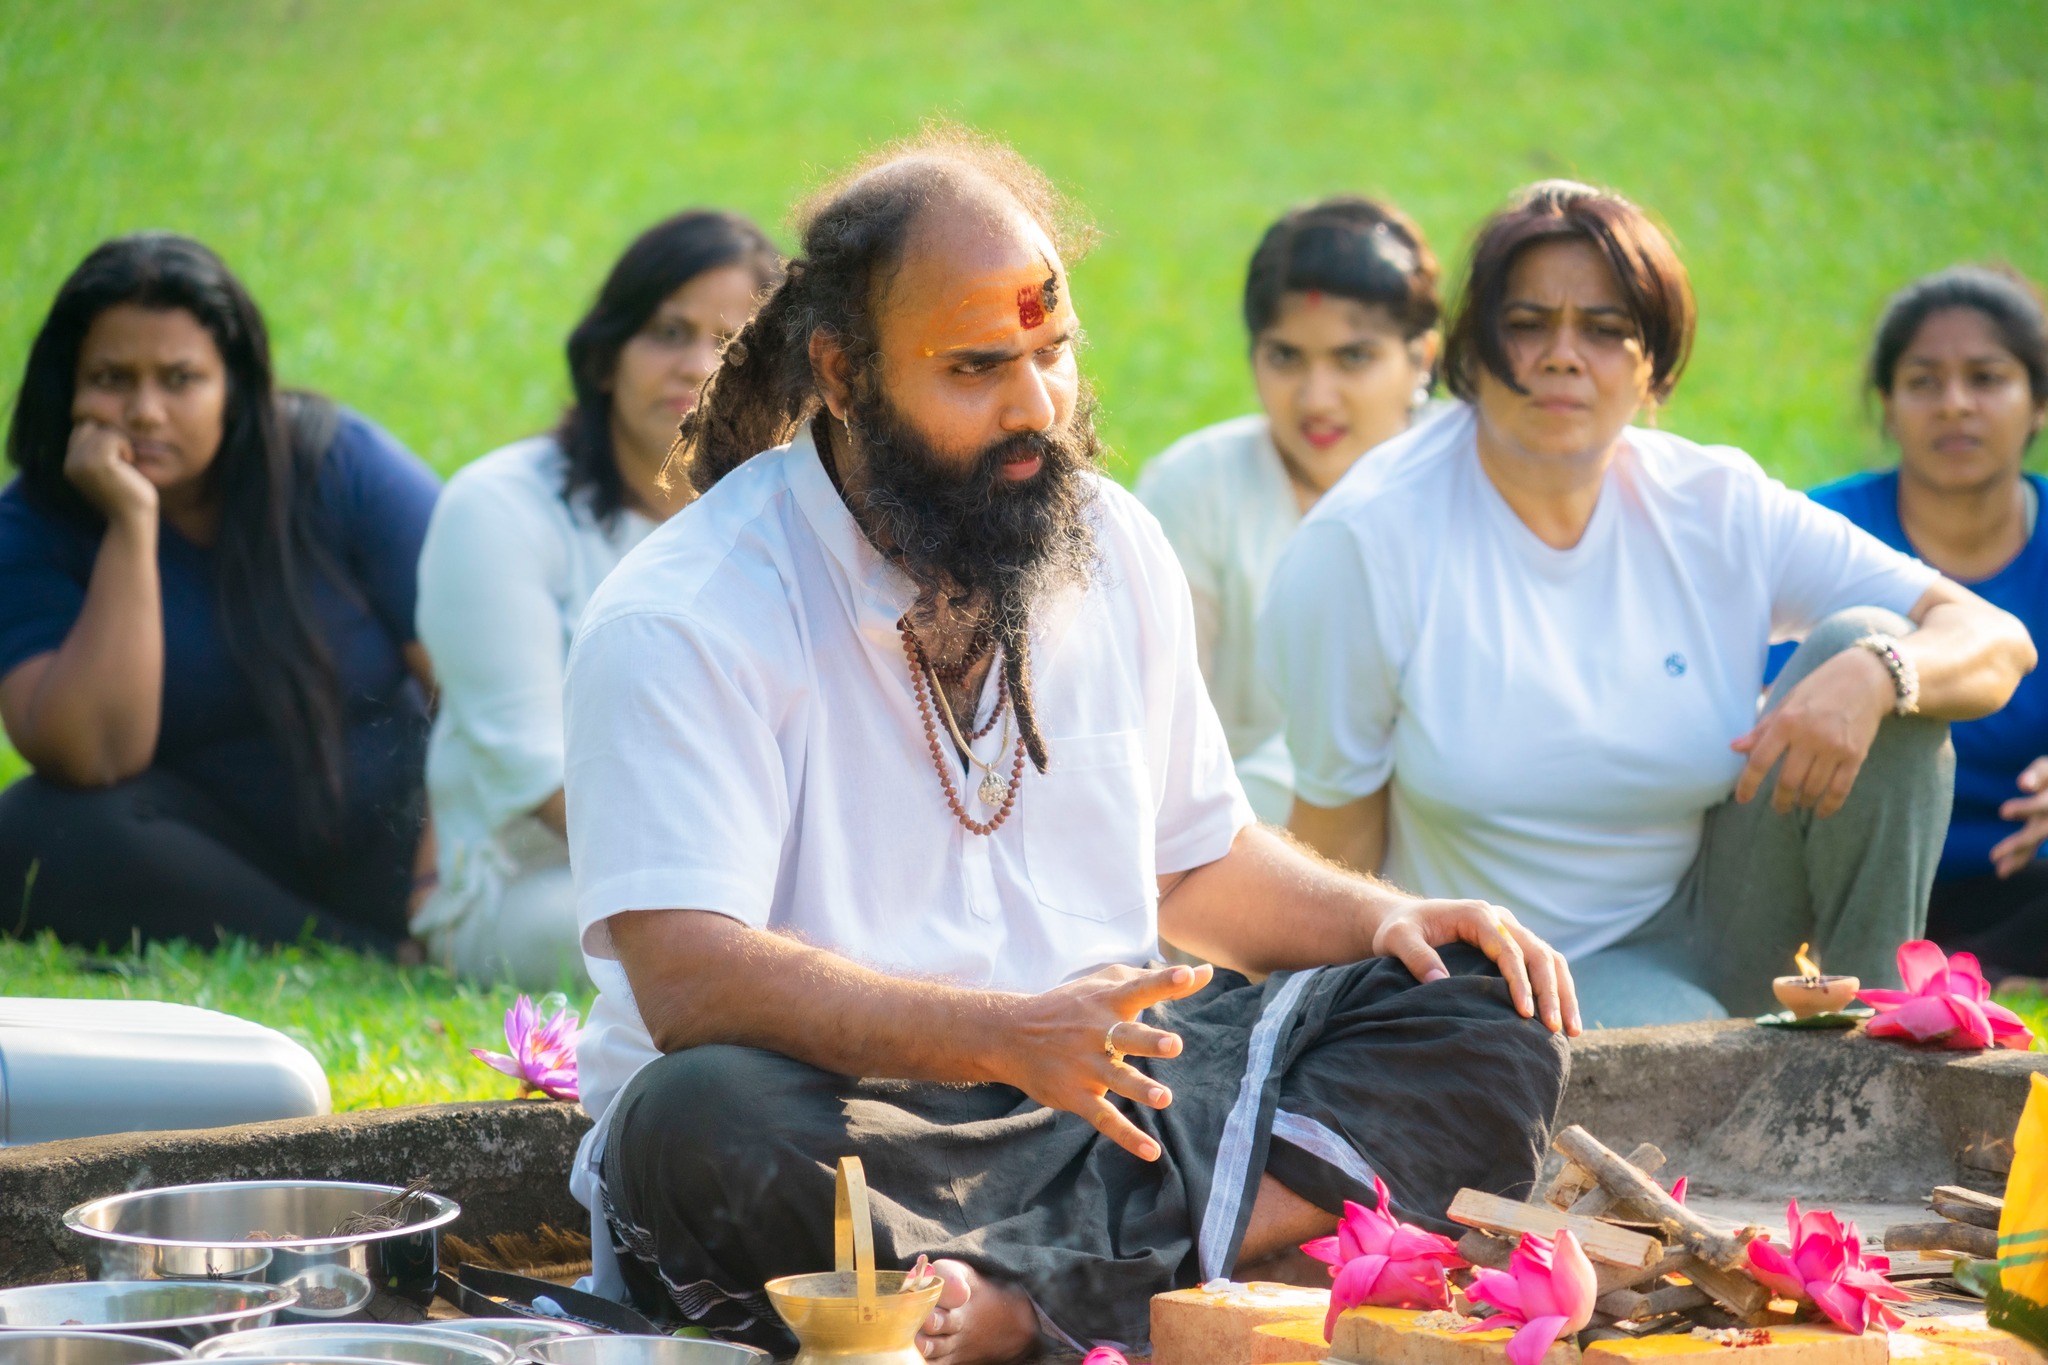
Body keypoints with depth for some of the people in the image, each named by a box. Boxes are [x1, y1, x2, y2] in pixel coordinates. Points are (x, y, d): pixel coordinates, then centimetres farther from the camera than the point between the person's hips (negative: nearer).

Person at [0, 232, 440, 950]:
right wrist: (132, 525, -27)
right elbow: (93, 758, -24)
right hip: (223, 856, 2)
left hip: (394, 837, -2)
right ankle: (378, 960, -29)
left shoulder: (343, 466, -9)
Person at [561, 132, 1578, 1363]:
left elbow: (1195, 855, 25)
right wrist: (1006, 1035, -36)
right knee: (701, 1124, -37)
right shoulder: (682, 621, -11)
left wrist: (1384, 919, 4)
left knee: (1482, 1014, -11)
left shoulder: (1115, 549, 11)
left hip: (1104, 1101, 6)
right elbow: (686, 980, -23)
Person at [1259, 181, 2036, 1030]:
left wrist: (1874, 675, -28)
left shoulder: (1716, 508, -2)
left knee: (1872, 645, -13)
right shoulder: (1364, 542, -11)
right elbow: (1336, 844, -7)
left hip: (1700, 936, 5)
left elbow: (1998, 642, -6)